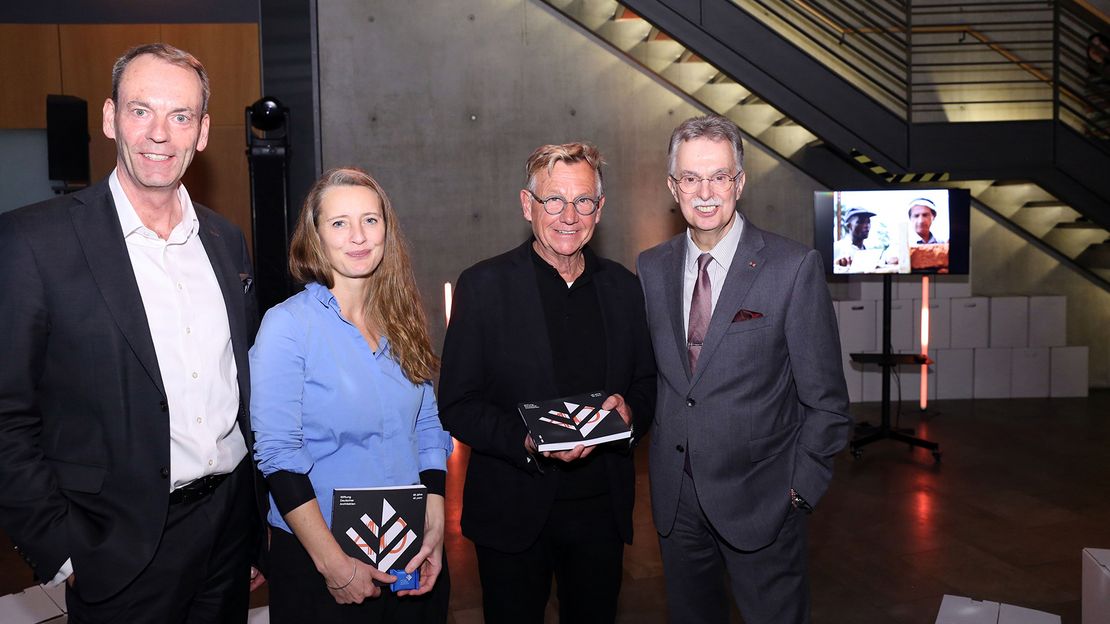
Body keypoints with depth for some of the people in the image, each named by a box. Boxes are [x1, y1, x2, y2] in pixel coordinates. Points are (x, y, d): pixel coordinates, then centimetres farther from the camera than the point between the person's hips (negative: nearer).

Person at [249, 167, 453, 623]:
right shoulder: (286, 325, -13)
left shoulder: (402, 321, 3)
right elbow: (277, 454, -16)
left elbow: (428, 428, 6)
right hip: (319, 559, -5)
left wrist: (435, 529, -3)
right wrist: (335, 564, -17)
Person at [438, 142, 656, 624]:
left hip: (602, 510, 4)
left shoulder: (622, 286, 4)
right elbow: (457, 406, -9)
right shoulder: (483, 286, -8)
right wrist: (529, 443, -24)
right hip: (514, 510, -3)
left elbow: (646, 383, 12)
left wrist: (630, 410, -10)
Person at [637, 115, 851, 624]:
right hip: (674, 499, 4)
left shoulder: (794, 267, -11)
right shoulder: (651, 268, 2)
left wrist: (801, 488, -7)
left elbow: (825, 399, -7)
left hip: (760, 501, -3)